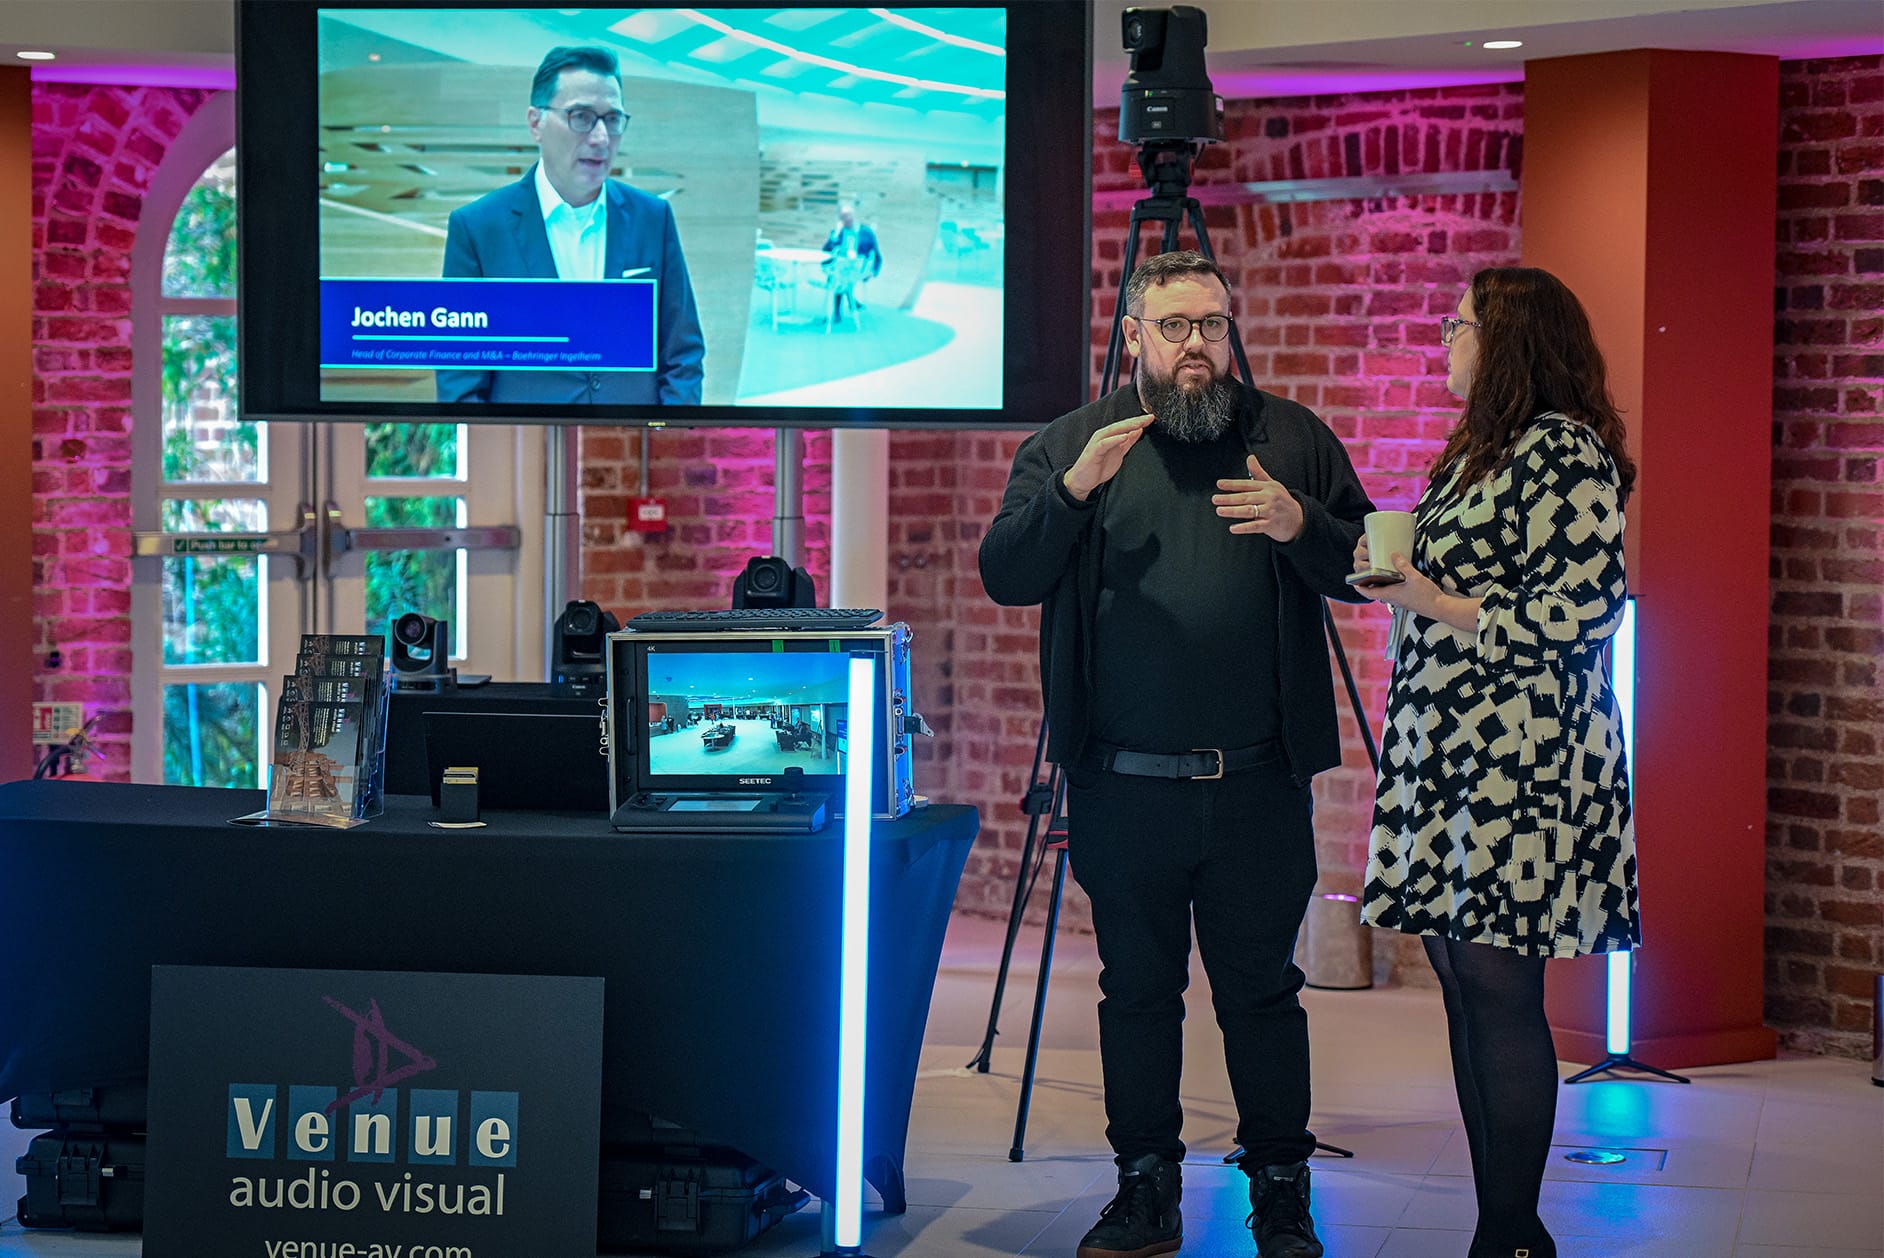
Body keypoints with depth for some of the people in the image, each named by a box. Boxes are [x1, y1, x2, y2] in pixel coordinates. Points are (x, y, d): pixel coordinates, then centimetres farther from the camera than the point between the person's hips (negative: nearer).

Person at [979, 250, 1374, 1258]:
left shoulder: (1294, 439, 9)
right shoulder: (1067, 443, 8)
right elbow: (1004, 575, -1)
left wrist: (1300, 524, -14)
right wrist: (1073, 489, -16)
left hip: (1258, 785, 0)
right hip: (1124, 786, 0)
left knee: (1262, 991, 4)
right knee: (1137, 989, 8)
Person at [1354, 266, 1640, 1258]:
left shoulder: (1563, 451, -10)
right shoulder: (1481, 450, 20)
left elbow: (1584, 608, -17)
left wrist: (1444, 608, -17)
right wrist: (1397, 571, 14)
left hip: (1521, 763, -10)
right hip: (1450, 755, 10)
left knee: (1498, 985, -9)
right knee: (1463, 984, 9)